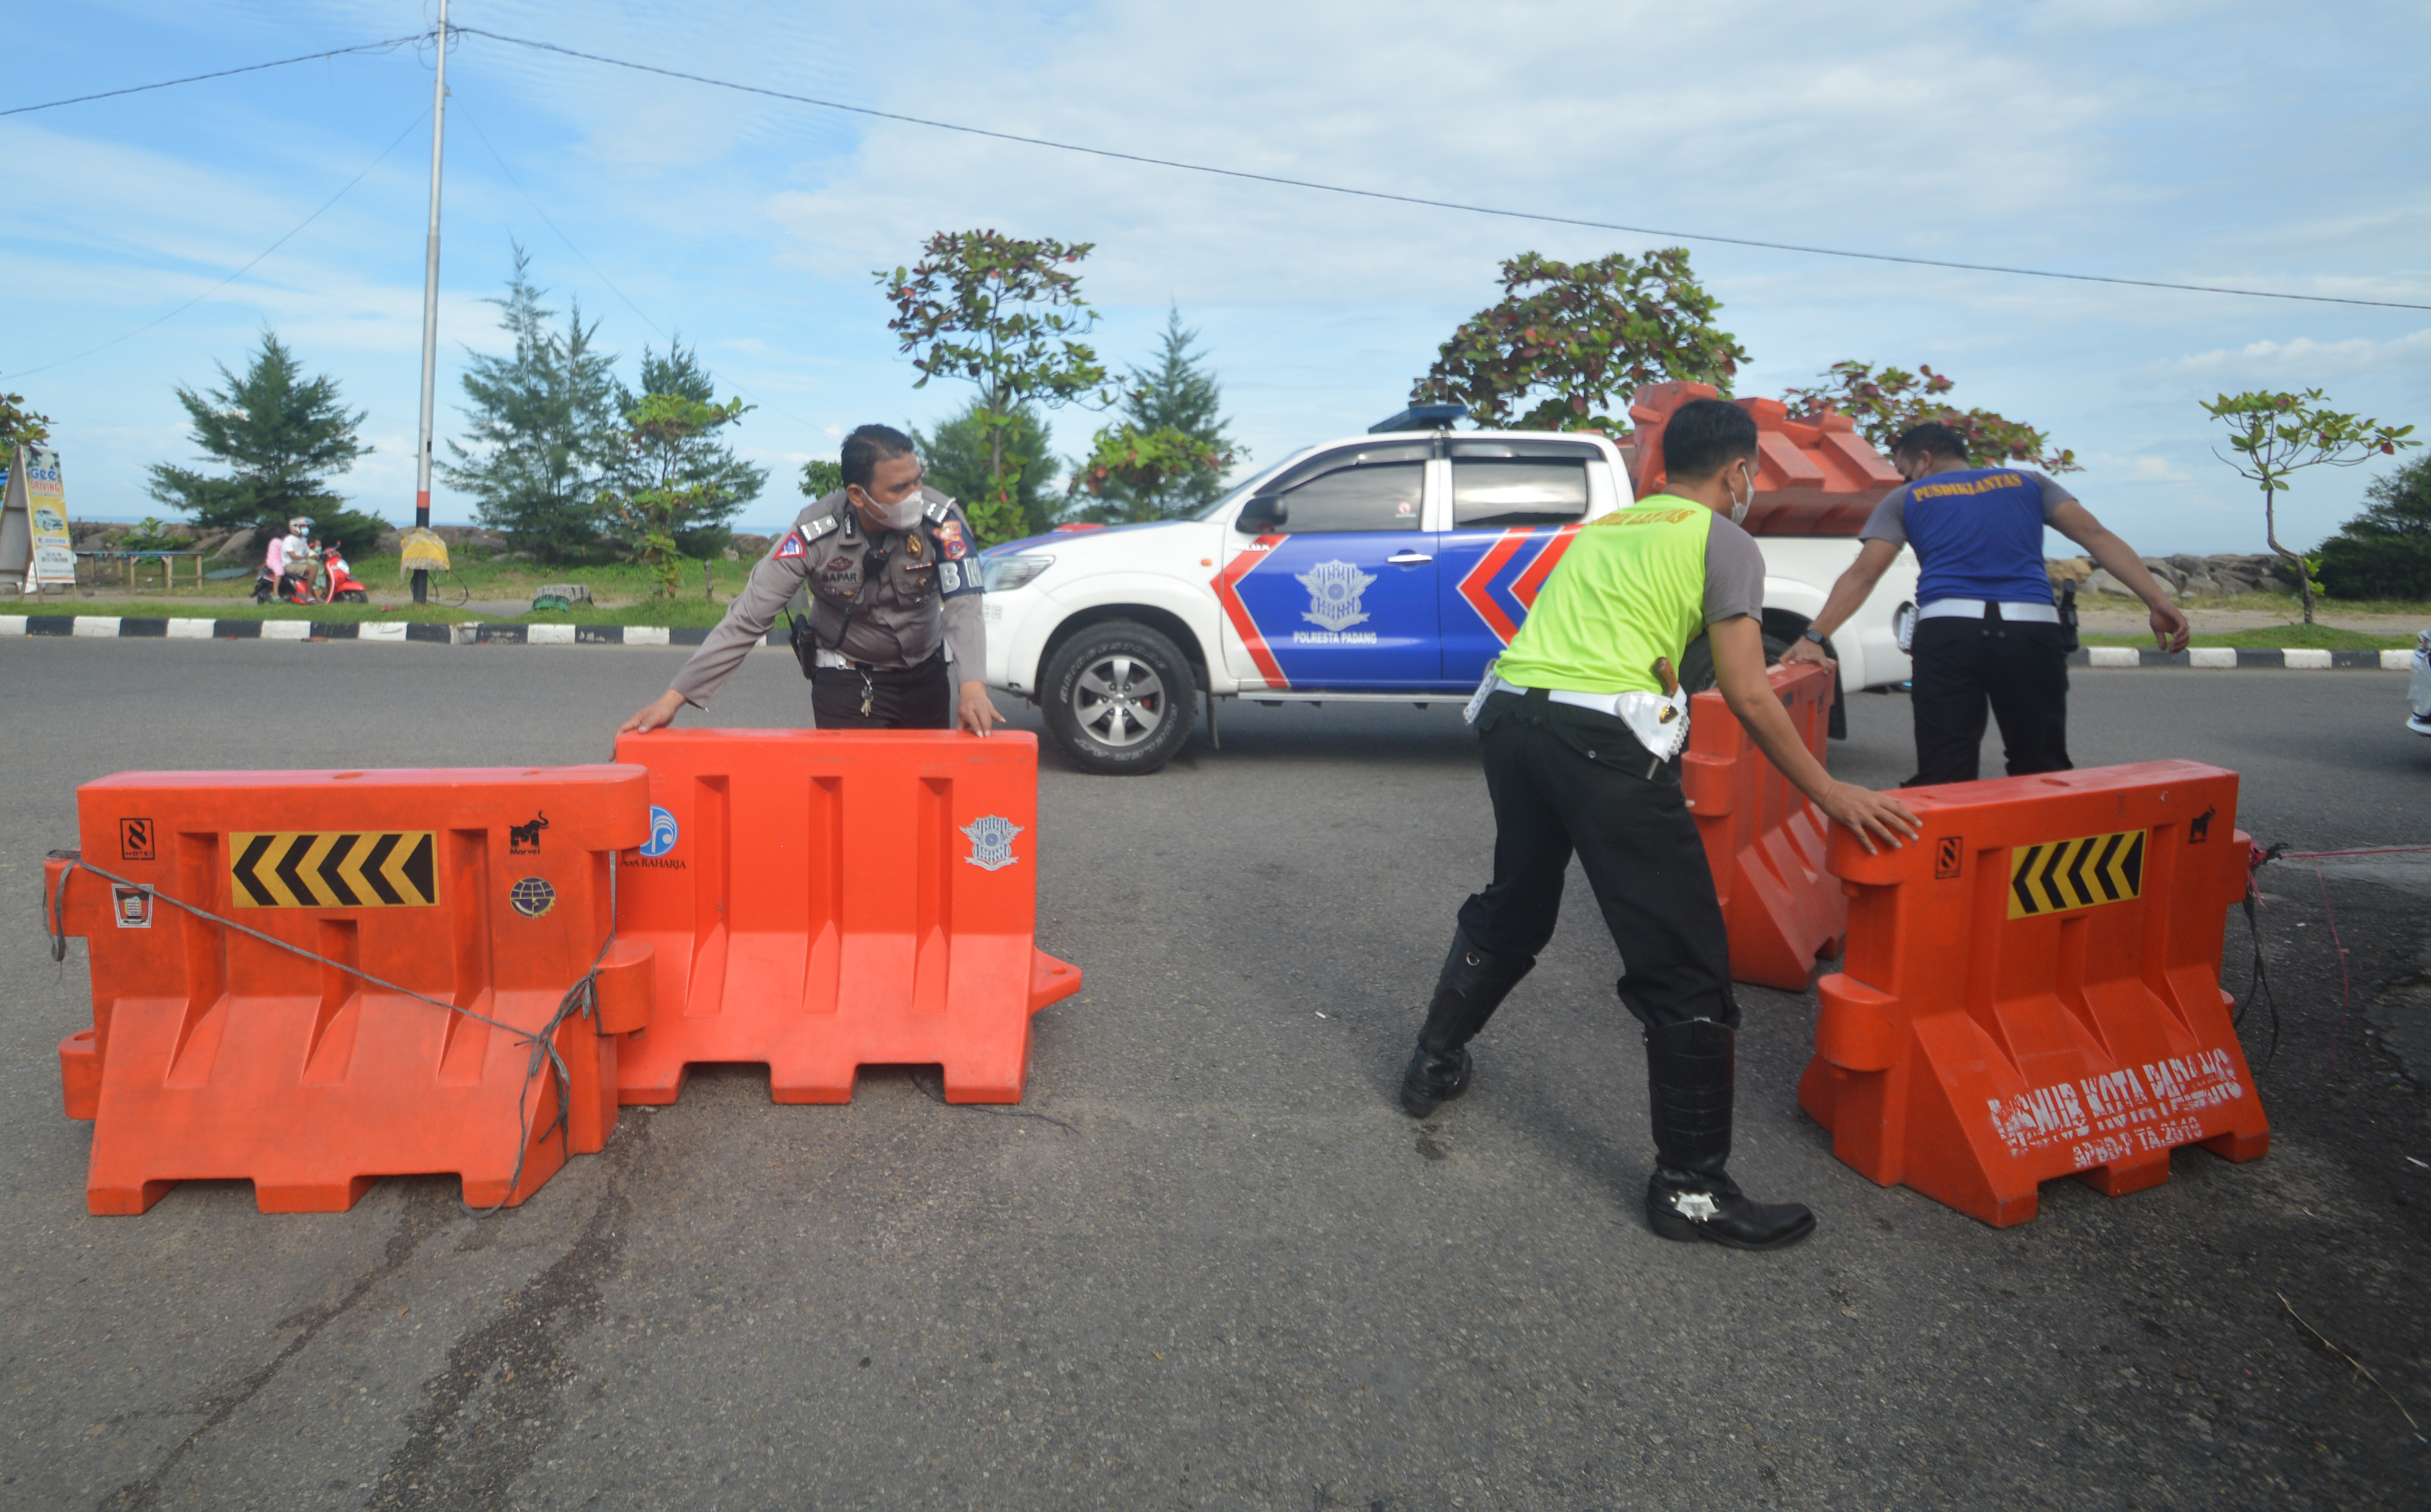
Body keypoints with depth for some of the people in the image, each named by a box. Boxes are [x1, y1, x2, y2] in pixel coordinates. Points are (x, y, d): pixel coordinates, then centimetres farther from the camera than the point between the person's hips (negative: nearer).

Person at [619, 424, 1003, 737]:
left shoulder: (942, 520, -22)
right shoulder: (814, 535, -24)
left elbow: (962, 606, -30)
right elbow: (746, 619, -23)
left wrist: (973, 685, -49)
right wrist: (674, 697, -27)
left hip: (926, 677, 2)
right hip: (848, 683, -2)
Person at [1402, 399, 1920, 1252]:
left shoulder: (1601, 529, 28)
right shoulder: (1723, 541, 8)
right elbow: (1745, 693, 0)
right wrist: (1831, 795, 7)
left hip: (1512, 715, 8)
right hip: (1604, 737, -7)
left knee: (1513, 909, 29)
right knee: (1686, 968, 1)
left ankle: (1434, 1067, 41)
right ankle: (1691, 1188, 7)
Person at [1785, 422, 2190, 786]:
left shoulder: (1906, 499, 19)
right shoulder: (2028, 482, 25)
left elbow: (1863, 574, 7)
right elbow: (2096, 536, 13)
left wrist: (1814, 637, 1)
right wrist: (2157, 601, 6)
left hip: (1946, 632, -2)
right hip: (2031, 630, 2)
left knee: (1943, 779, -3)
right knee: (2042, 775, 10)